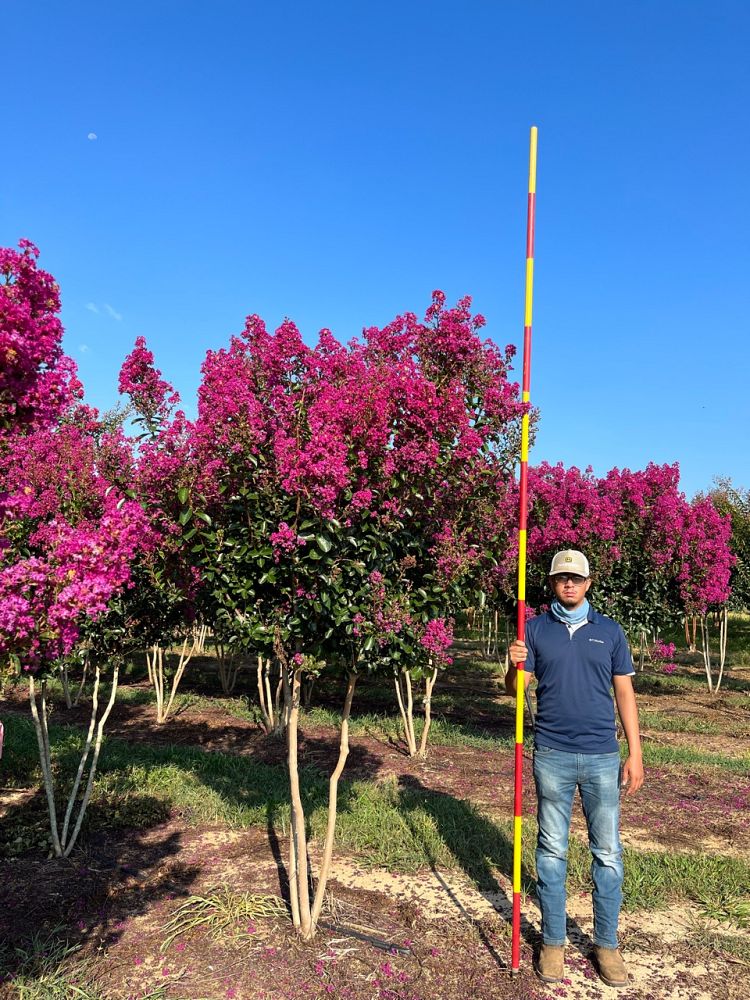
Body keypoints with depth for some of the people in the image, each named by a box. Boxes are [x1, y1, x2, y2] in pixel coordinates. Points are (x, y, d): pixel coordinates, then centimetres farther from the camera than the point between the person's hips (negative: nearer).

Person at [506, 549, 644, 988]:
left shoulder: (609, 630, 4)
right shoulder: (535, 629, 2)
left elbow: (624, 693, 6)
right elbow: (516, 689, 2)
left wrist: (635, 753, 1)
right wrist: (515, 667, -21)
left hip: (603, 757, 1)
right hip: (552, 757, 0)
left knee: (608, 852, 8)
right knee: (552, 851, 10)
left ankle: (607, 943, 25)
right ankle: (553, 941, 24)